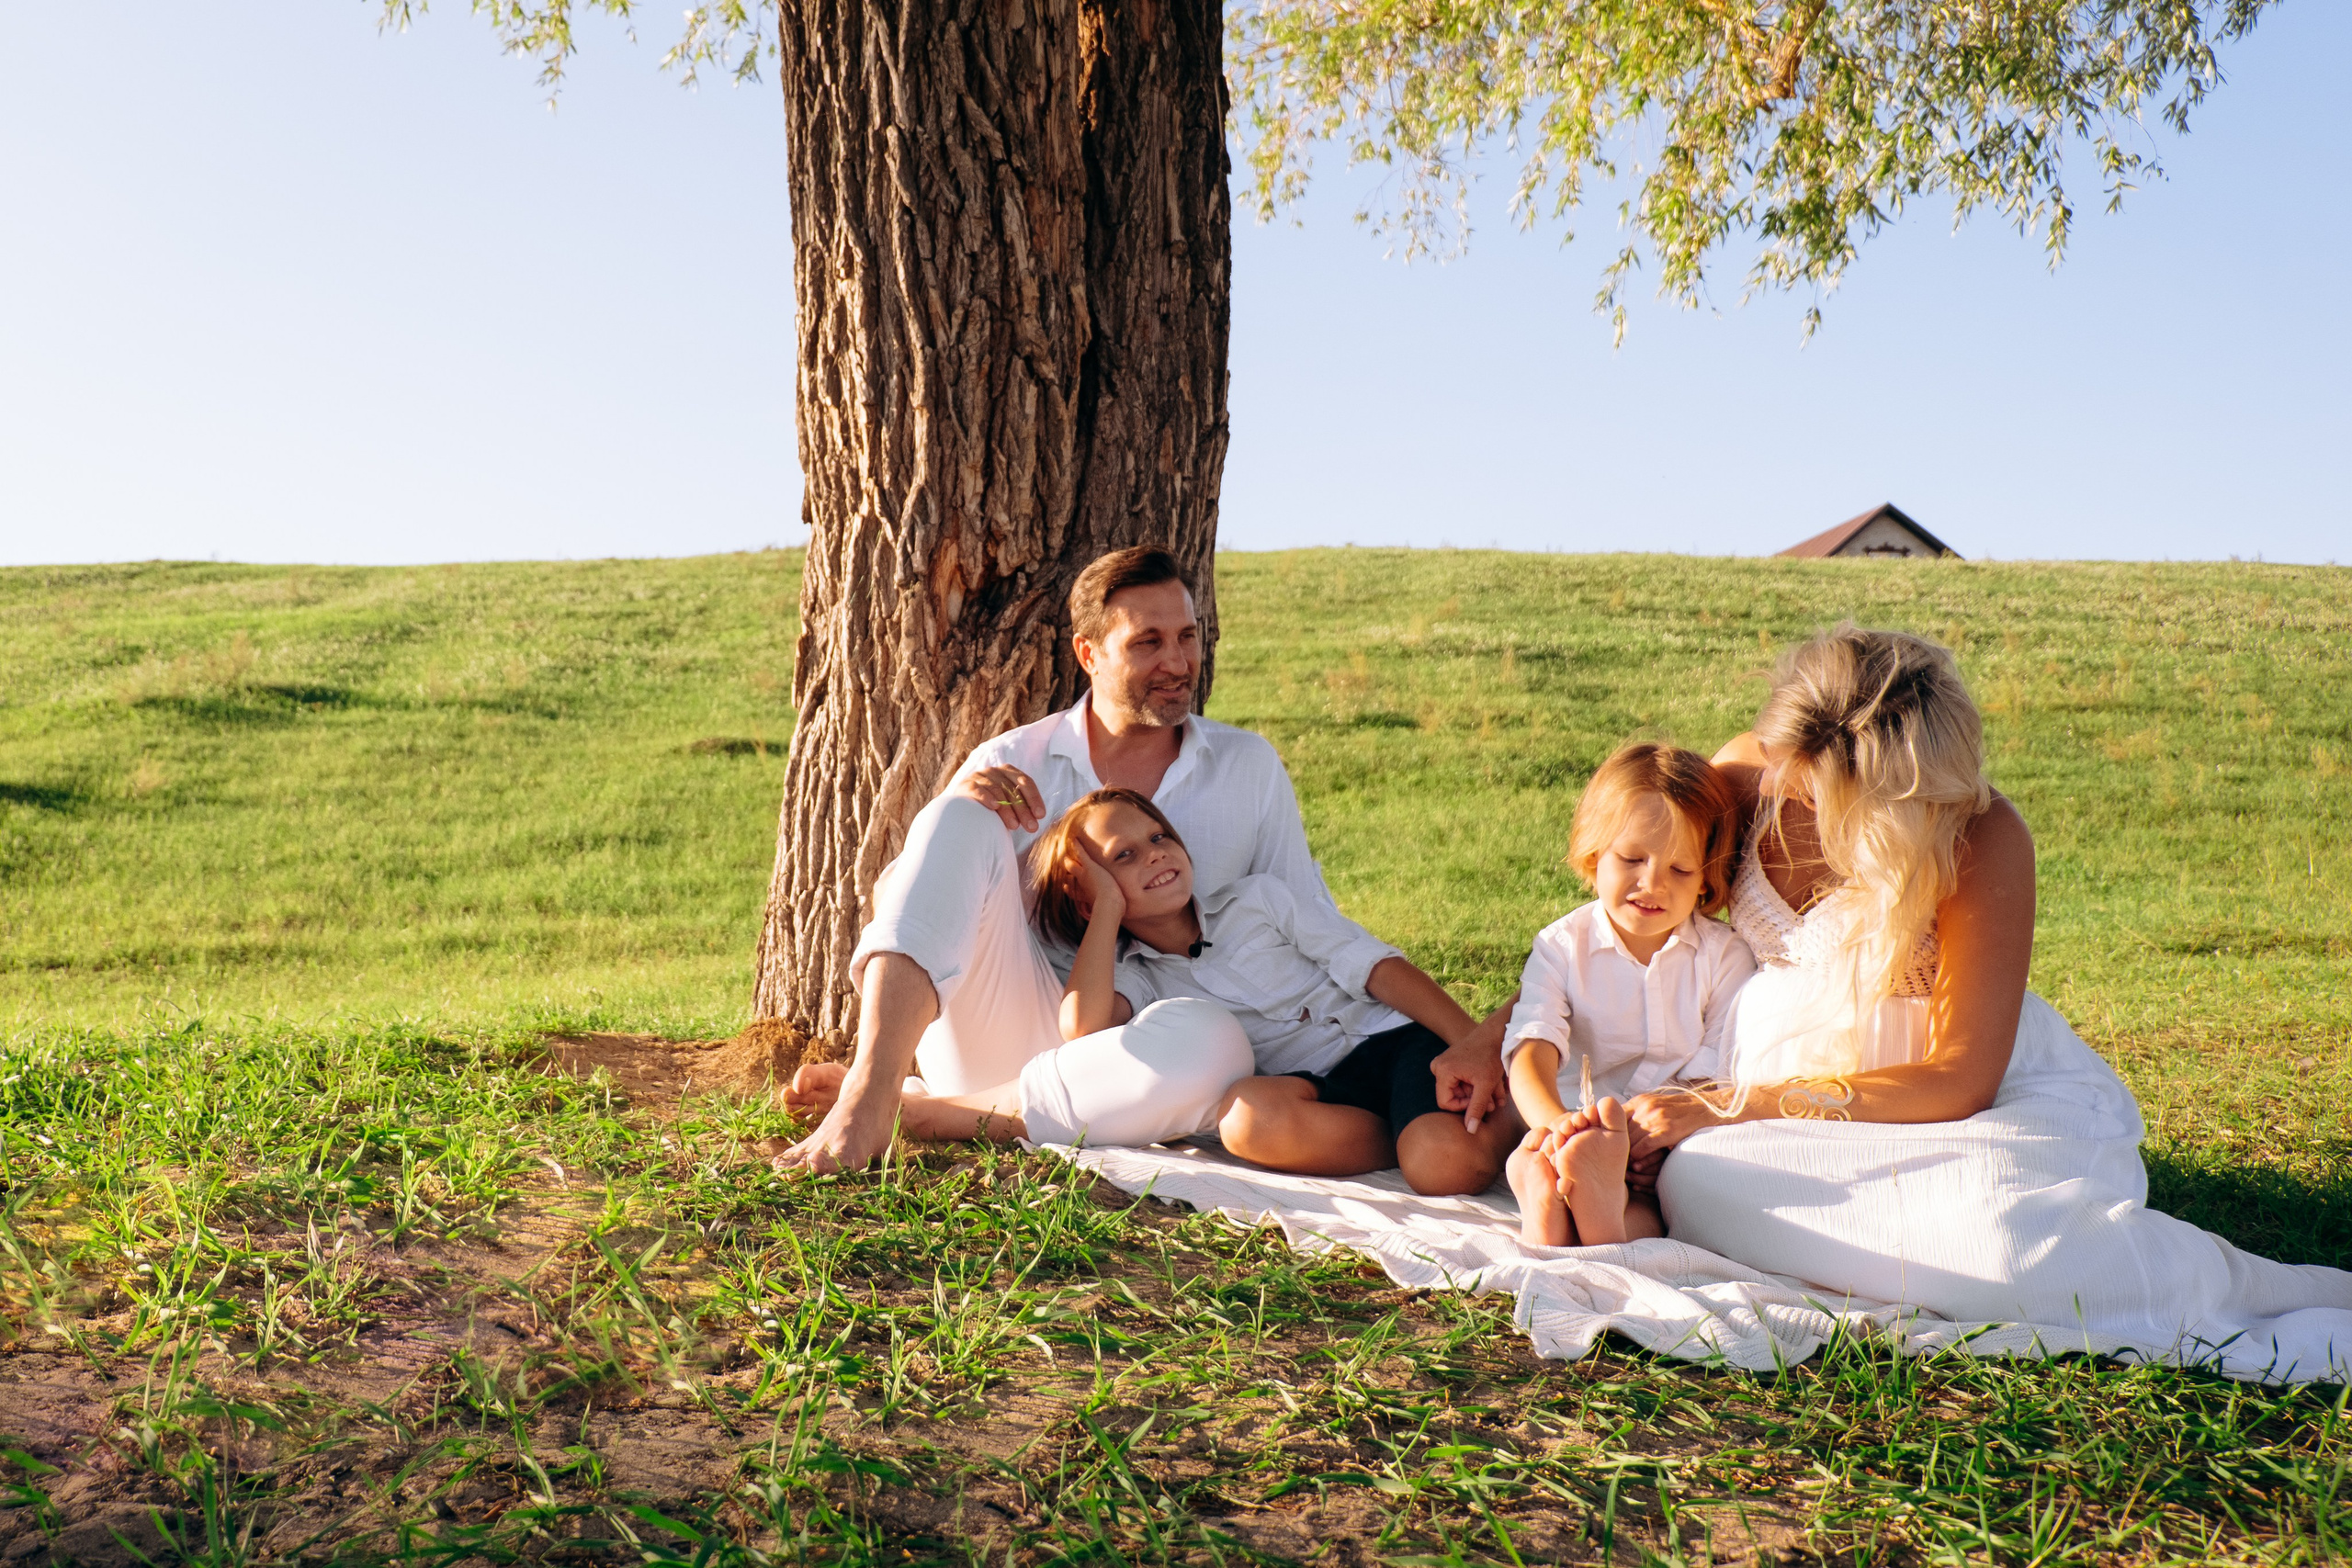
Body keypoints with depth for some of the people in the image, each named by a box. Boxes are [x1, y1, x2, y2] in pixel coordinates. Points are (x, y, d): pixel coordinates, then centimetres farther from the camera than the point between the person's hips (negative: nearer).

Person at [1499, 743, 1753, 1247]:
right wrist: (1555, 1121, -35)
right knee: (1527, 1164, -34)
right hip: (1583, 1118, 1)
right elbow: (1530, 1048, -12)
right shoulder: (1563, 946, 3)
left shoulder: (1724, 955, 4)